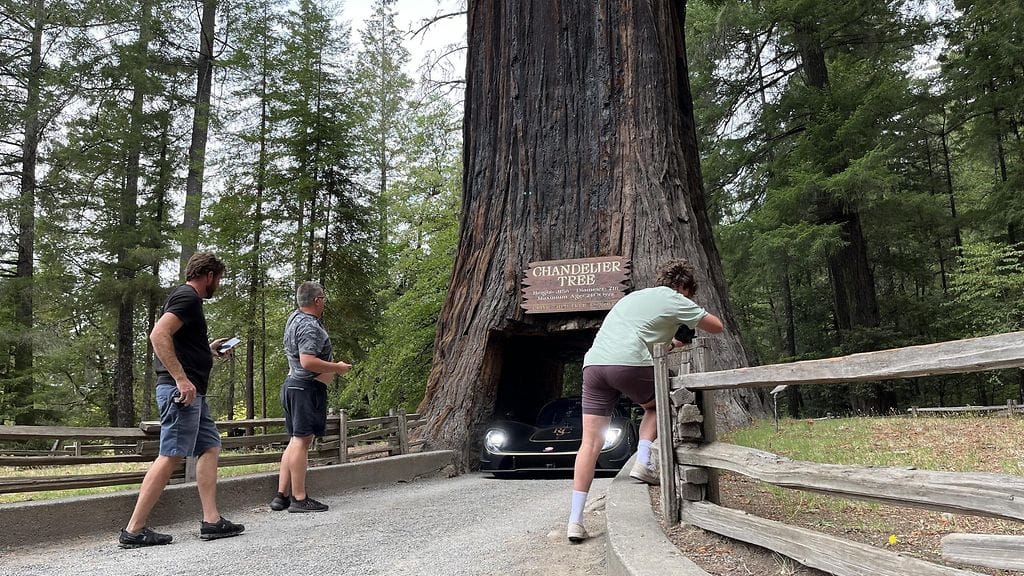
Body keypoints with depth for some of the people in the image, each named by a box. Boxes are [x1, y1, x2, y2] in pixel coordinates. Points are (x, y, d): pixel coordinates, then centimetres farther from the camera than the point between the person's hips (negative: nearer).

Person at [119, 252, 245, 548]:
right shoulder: (188, 297, -10)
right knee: (171, 456, -9)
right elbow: (158, 335, -24)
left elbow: (179, 345, 28)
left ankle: (211, 520, 12)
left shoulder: (186, 298, 22)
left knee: (210, 448, 11)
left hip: (192, 392, 11)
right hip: (181, 390, -11)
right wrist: (181, 379, -27)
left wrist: (208, 349, 32)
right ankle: (133, 530, -4)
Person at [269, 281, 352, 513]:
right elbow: (308, 361, -25)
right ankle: (299, 498, -6)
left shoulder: (294, 318, 16)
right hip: (308, 387, -11)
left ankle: (282, 495, 14)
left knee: (296, 440, 13)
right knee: (302, 440, -8)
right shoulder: (309, 326, -16)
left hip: (292, 384, 11)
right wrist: (337, 368, -15)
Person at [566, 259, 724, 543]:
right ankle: (642, 463, 8)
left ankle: (575, 520, -1)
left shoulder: (634, 295, 34)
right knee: (656, 406, 27)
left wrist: (668, 341, 50)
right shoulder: (676, 301, 14)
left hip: (593, 362, 5)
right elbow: (716, 326, 23)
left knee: (590, 442, 3)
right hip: (629, 363, -5)